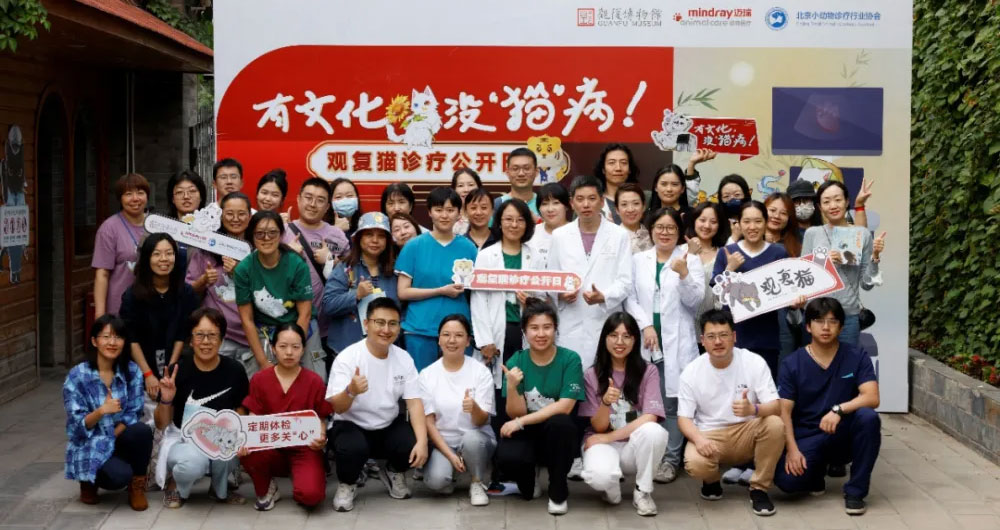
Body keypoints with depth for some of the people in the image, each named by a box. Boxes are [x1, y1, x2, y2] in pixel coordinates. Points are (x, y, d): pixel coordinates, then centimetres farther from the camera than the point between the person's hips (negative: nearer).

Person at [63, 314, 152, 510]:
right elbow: (77, 425, -13)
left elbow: (133, 415, -2)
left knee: (142, 430, -31)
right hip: (90, 446, -3)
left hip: (119, 442, 3)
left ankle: (137, 486, -7)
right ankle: (89, 481, 6)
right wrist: (101, 411, -32)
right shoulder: (77, 376, -11)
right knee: (119, 475, -33)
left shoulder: (132, 372, -2)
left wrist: (112, 436, -18)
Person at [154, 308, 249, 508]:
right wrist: (166, 401, -22)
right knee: (194, 463, -36)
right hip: (183, 440, -1)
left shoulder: (234, 371, -8)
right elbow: (161, 425, -2)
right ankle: (176, 485, 3)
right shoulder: (177, 372, -11)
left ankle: (220, 490, 0)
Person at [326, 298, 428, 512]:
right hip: (351, 425, -4)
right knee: (352, 448, -36)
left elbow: (415, 402, -8)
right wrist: (350, 391, -47)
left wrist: (422, 440, -24)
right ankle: (347, 484, 0)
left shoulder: (404, 358, -5)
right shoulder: (347, 357, -17)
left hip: (390, 427, 4)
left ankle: (392, 471, 14)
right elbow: (337, 407, -23)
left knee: (414, 449, -24)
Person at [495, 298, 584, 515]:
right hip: (527, 434, 1)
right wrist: (512, 387, -26)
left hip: (559, 436, -1)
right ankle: (528, 483, 9)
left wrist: (521, 422, -21)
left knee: (559, 421, -36)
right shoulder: (515, 362, -2)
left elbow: (564, 407, -16)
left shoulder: (570, 359, -8)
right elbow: (516, 413, -7)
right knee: (507, 458, -32)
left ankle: (558, 491, -12)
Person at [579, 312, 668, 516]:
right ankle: (612, 488, 4)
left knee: (654, 431, -35)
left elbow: (649, 418, -13)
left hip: (635, 446, 1)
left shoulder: (648, 372, -2)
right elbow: (599, 427, -4)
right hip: (603, 444, -1)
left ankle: (642, 492, -9)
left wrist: (610, 437, -15)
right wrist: (605, 403, -25)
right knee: (599, 475, -37)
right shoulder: (592, 375, -1)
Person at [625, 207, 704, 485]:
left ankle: (670, 458, 4)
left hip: (677, 343, -2)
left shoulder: (690, 259, 5)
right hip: (646, 341, 2)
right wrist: (646, 326, -9)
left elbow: (695, 301, -3)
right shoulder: (638, 260, 12)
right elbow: (630, 298, 4)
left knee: (672, 402, -2)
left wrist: (684, 274, -19)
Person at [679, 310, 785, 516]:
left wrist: (753, 409, -40)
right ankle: (711, 481, 9)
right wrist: (698, 438, -28)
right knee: (695, 463, -33)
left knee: (775, 424, -31)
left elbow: (776, 407, -16)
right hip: (710, 435, 0)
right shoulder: (691, 372, -7)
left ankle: (759, 488, -10)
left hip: (747, 433, 0)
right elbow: (684, 418, -5)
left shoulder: (754, 363, -10)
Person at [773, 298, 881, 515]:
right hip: (807, 437, 0)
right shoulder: (792, 364, -3)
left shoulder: (857, 357, -2)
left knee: (868, 417, -32)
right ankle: (816, 470, 11)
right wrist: (792, 449, -21)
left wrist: (838, 410, -32)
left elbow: (872, 398, -15)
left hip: (843, 436, 1)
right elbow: (784, 411, -7)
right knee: (787, 479, -29)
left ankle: (855, 491, -14)